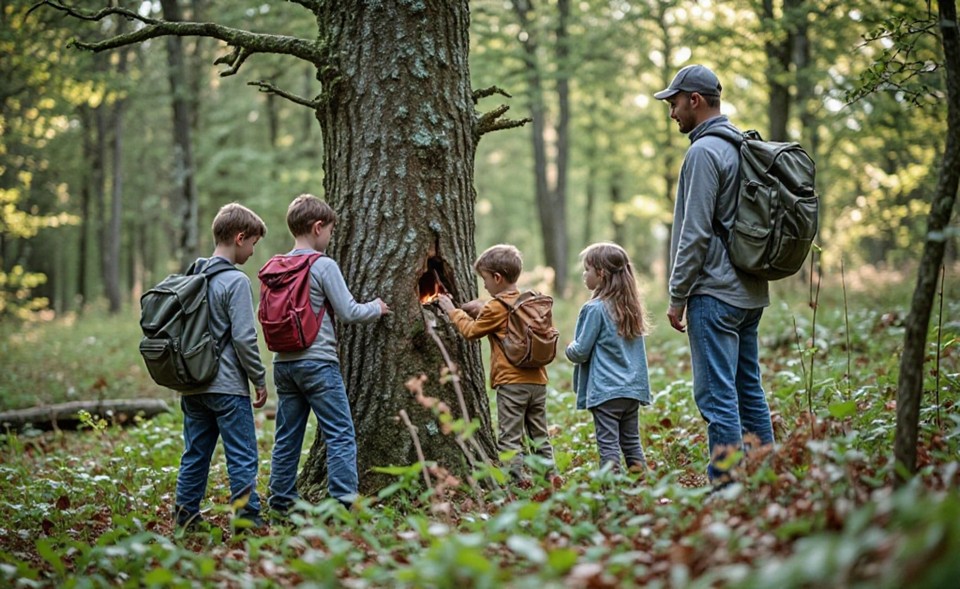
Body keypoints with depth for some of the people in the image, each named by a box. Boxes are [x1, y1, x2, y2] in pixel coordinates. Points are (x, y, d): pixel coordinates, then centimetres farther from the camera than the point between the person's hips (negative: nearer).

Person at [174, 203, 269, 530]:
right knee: (242, 458, -2)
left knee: (195, 455, 12)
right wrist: (260, 379, -5)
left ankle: (185, 520, 15)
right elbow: (243, 338, -15)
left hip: (192, 385, 8)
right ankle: (248, 520, -2)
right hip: (227, 386, -8)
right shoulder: (235, 282, -12)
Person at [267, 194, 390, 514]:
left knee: (287, 438, 11)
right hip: (317, 362, -7)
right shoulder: (324, 266, -10)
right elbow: (348, 312, -9)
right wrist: (376, 308, 10)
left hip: (283, 363, 7)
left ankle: (281, 505, 15)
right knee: (341, 436, -3)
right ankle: (344, 502, -7)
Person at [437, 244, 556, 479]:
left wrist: (452, 311, 15)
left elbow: (471, 331, 2)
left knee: (510, 439, -3)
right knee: (539, 436, 13)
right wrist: (483, 311, 17)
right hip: (537, 380, 7)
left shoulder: (496, 307, -9)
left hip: (511, 382, -7)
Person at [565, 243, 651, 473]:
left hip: (605, 390, -7)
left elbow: (581, 352, -10)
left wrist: (569, 349, 11)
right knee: (632, 441, 13)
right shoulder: (631, 306, 10)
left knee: (608, 445, -4)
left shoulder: (595, 309, -12)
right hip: (634, 387, 7)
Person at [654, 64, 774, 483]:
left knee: (717, 396, -8)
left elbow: (696, 233, -17)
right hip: (751, 292, 10)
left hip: (715, 293, -10)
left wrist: (677, 297, -11)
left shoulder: (704, 151, -12)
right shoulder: (742, 147, 16)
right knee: (749, 391, 13)